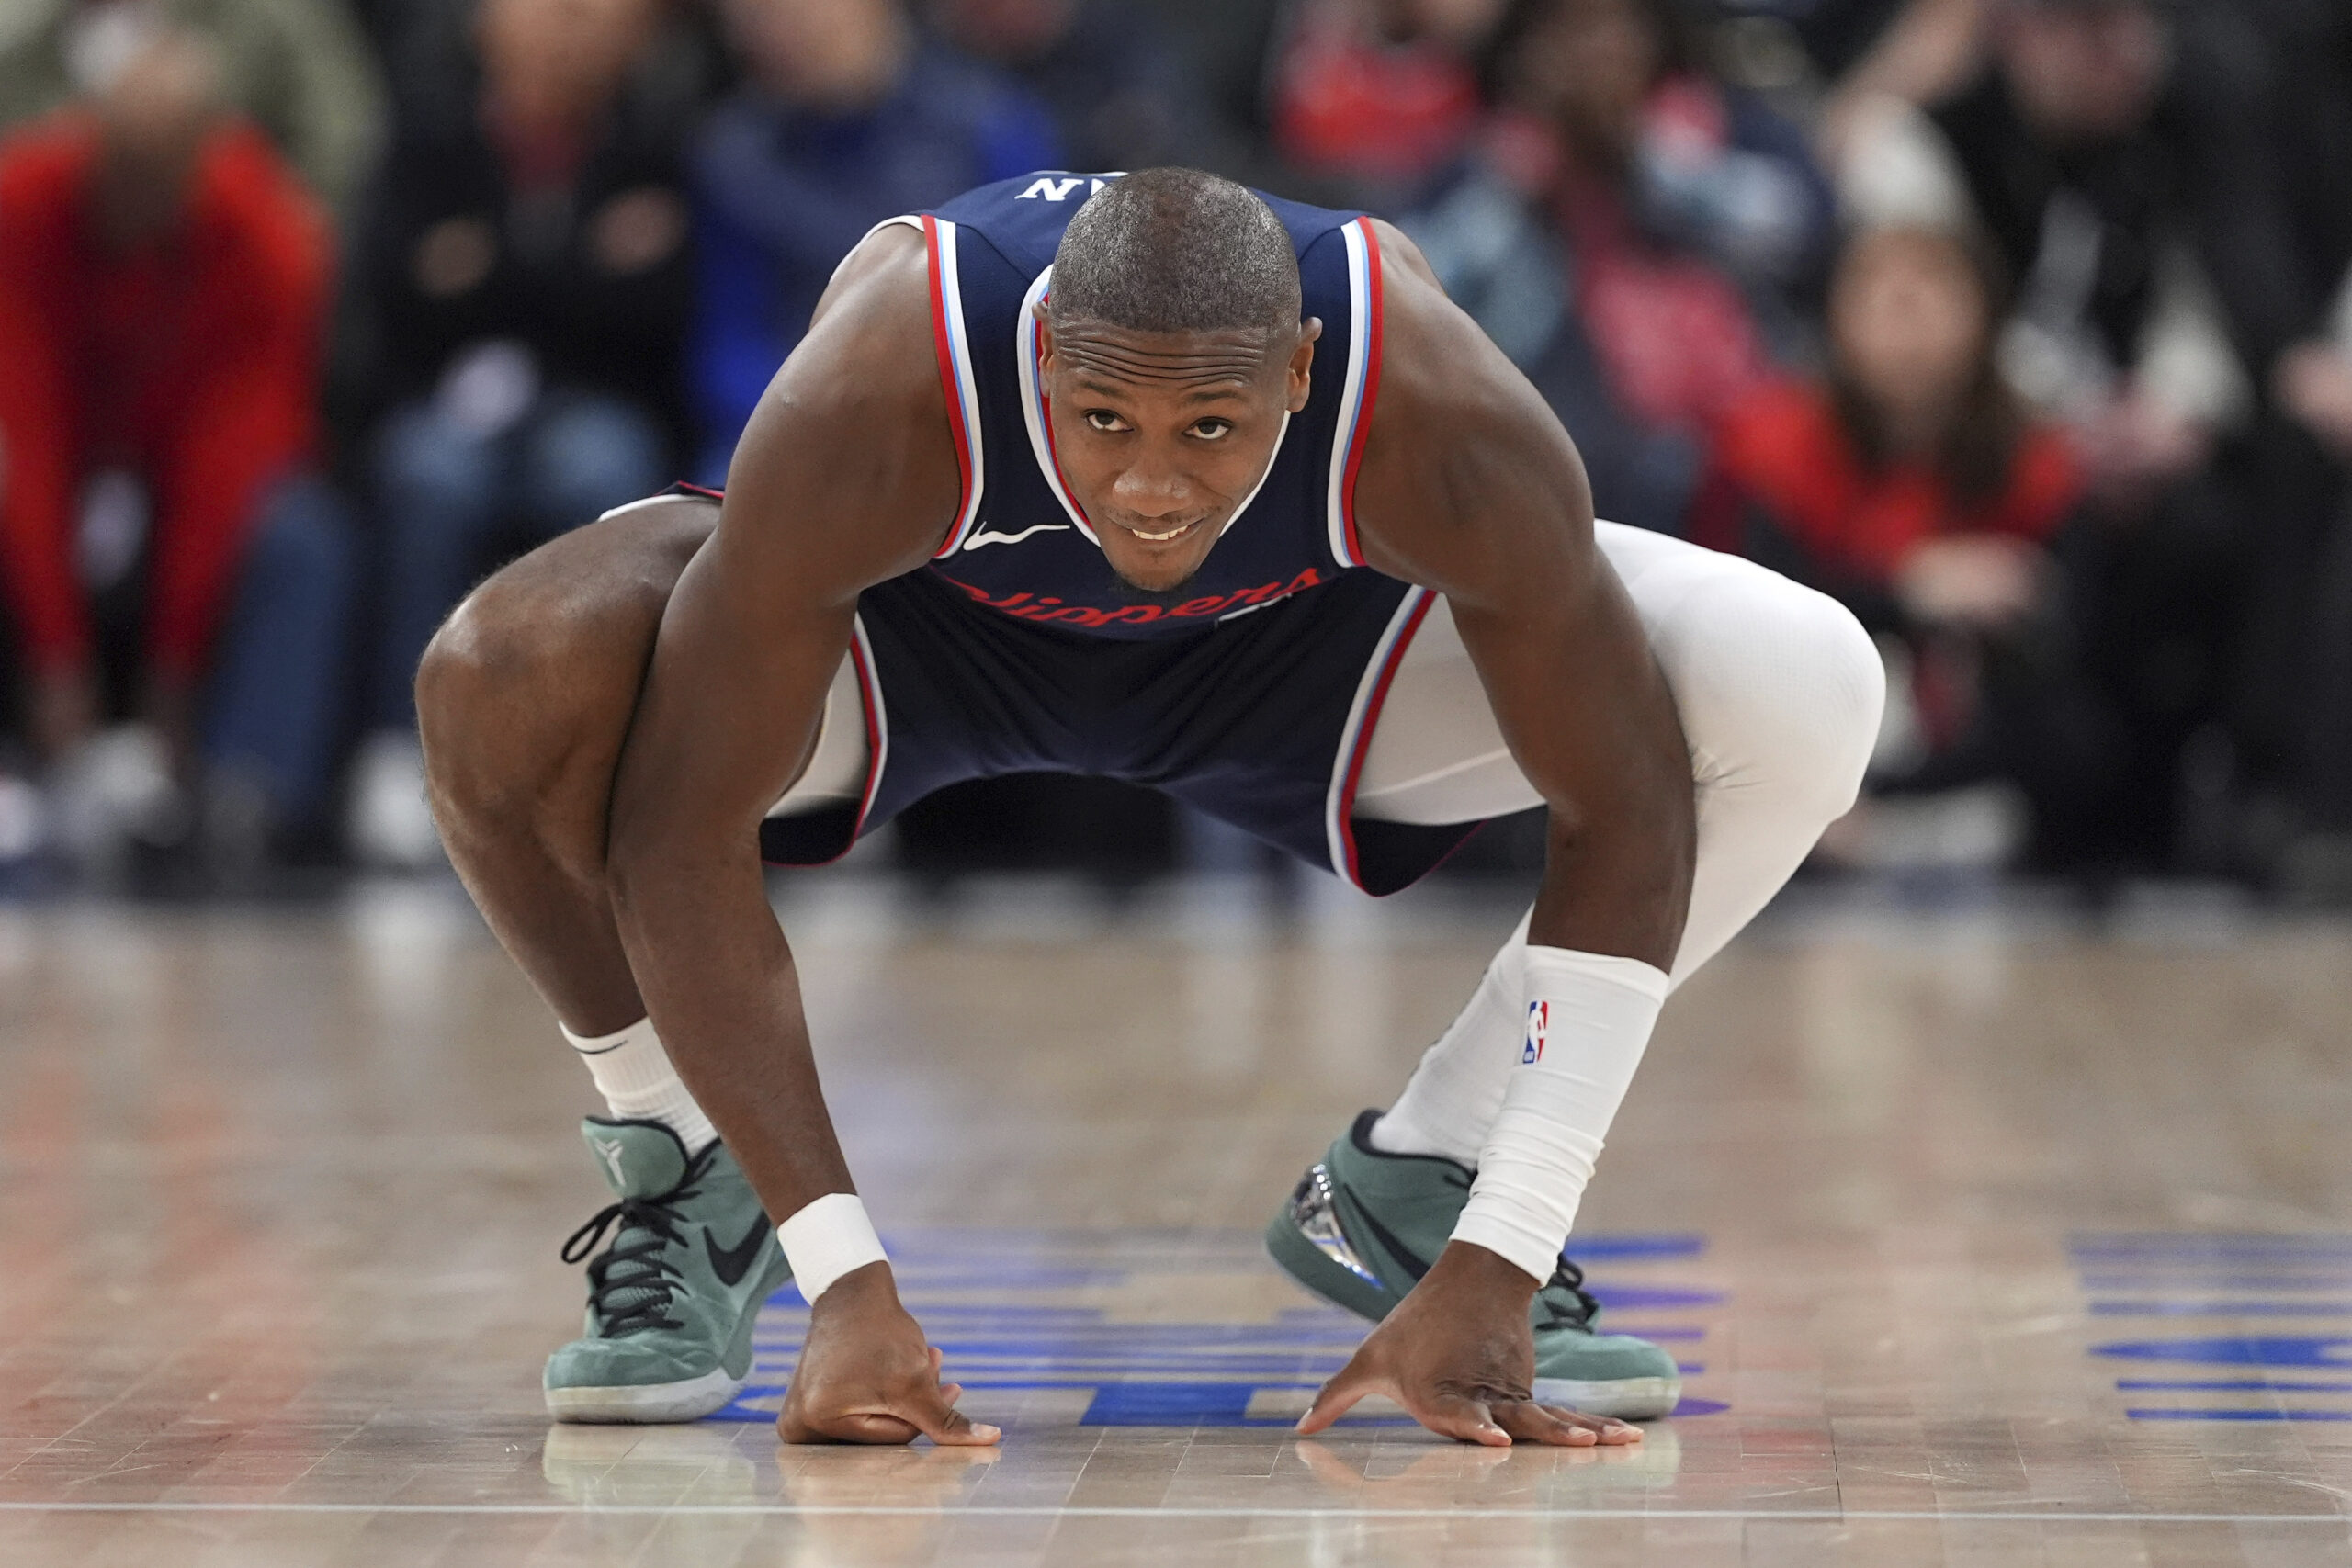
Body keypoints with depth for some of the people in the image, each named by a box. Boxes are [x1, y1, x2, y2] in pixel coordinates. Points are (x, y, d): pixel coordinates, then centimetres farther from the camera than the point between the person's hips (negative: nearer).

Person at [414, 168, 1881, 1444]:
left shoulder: (1440, 418, -38)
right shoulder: (874, 405, -41)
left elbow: (1630, 819, -27)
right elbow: (680, 834, -33)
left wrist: (1491, 1275, -32)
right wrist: (847, 1284, -37)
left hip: (1296, 633, 1)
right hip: (930, 625, -1)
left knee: (1806, 695, -21)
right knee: (500, 688, -33)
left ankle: (1414, 1189, -1)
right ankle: (693, 1187, -4)